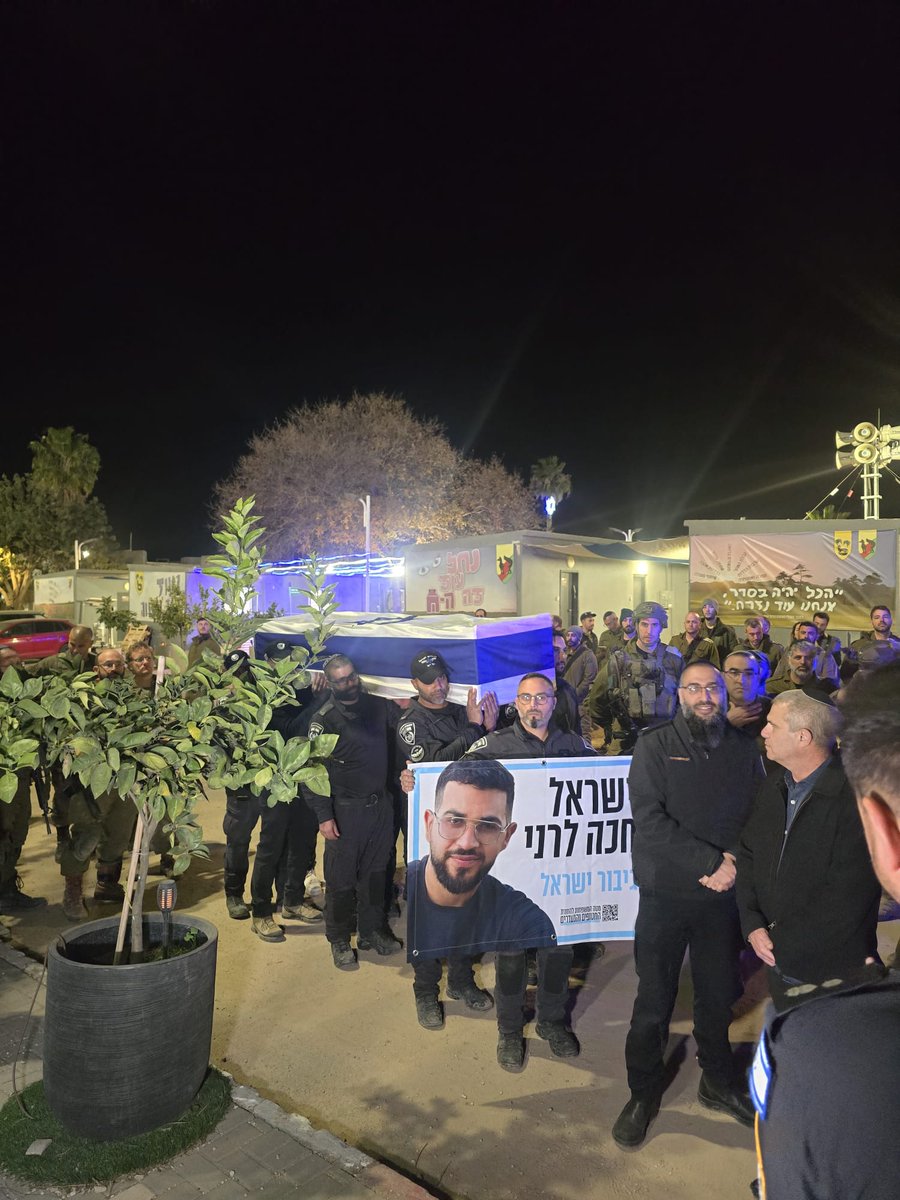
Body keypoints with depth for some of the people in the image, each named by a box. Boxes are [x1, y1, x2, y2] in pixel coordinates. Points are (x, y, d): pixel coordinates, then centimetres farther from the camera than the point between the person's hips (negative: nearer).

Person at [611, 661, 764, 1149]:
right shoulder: (654, 745, -7)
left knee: (718, 995, 16)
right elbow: (648, 819, -16)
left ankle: (718, 1081, 40)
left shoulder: (743, 750, 5)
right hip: (665, 894, -3)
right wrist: (710, 861, -19)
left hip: (723, 895, 3)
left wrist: (733, 862, -15)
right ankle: (643, 1094, 27)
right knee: (654, 1000, 7)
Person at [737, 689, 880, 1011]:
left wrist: (783, 943, -16)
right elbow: (748, 855, 7)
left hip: (833, 973, -6)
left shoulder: (855, 797, -21)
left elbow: (846, 897, -22)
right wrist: (753, 925, -5)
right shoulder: (774, 786, 2)